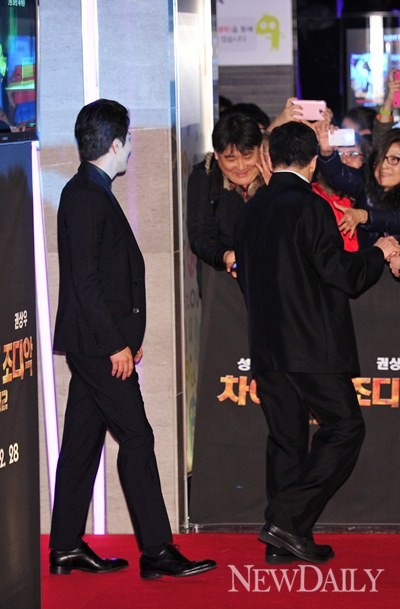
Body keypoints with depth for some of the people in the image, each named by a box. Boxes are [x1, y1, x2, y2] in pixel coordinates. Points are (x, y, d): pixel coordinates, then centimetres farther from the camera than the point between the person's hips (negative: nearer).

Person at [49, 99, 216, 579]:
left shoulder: (88, 193, 16)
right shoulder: (86, 196, -15)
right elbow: (86, 281, -20)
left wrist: (125, 337, 18)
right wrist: (117, 344, -19)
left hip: (93, 344, 10)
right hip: (100, 344, -10)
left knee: (82, 441, 11)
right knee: (136, 438, -8)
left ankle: (66, 548, 16)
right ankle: (156, 551, -6)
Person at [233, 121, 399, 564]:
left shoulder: (250, 212, 8)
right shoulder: (310, 207, -13)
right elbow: (344, 276, -12)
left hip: (266, 346, 7)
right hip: (311, 345, -7)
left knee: (285, 436, 11)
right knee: (344, 427, 2)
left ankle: (284, 541, 11)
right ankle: (289, 520, -8)